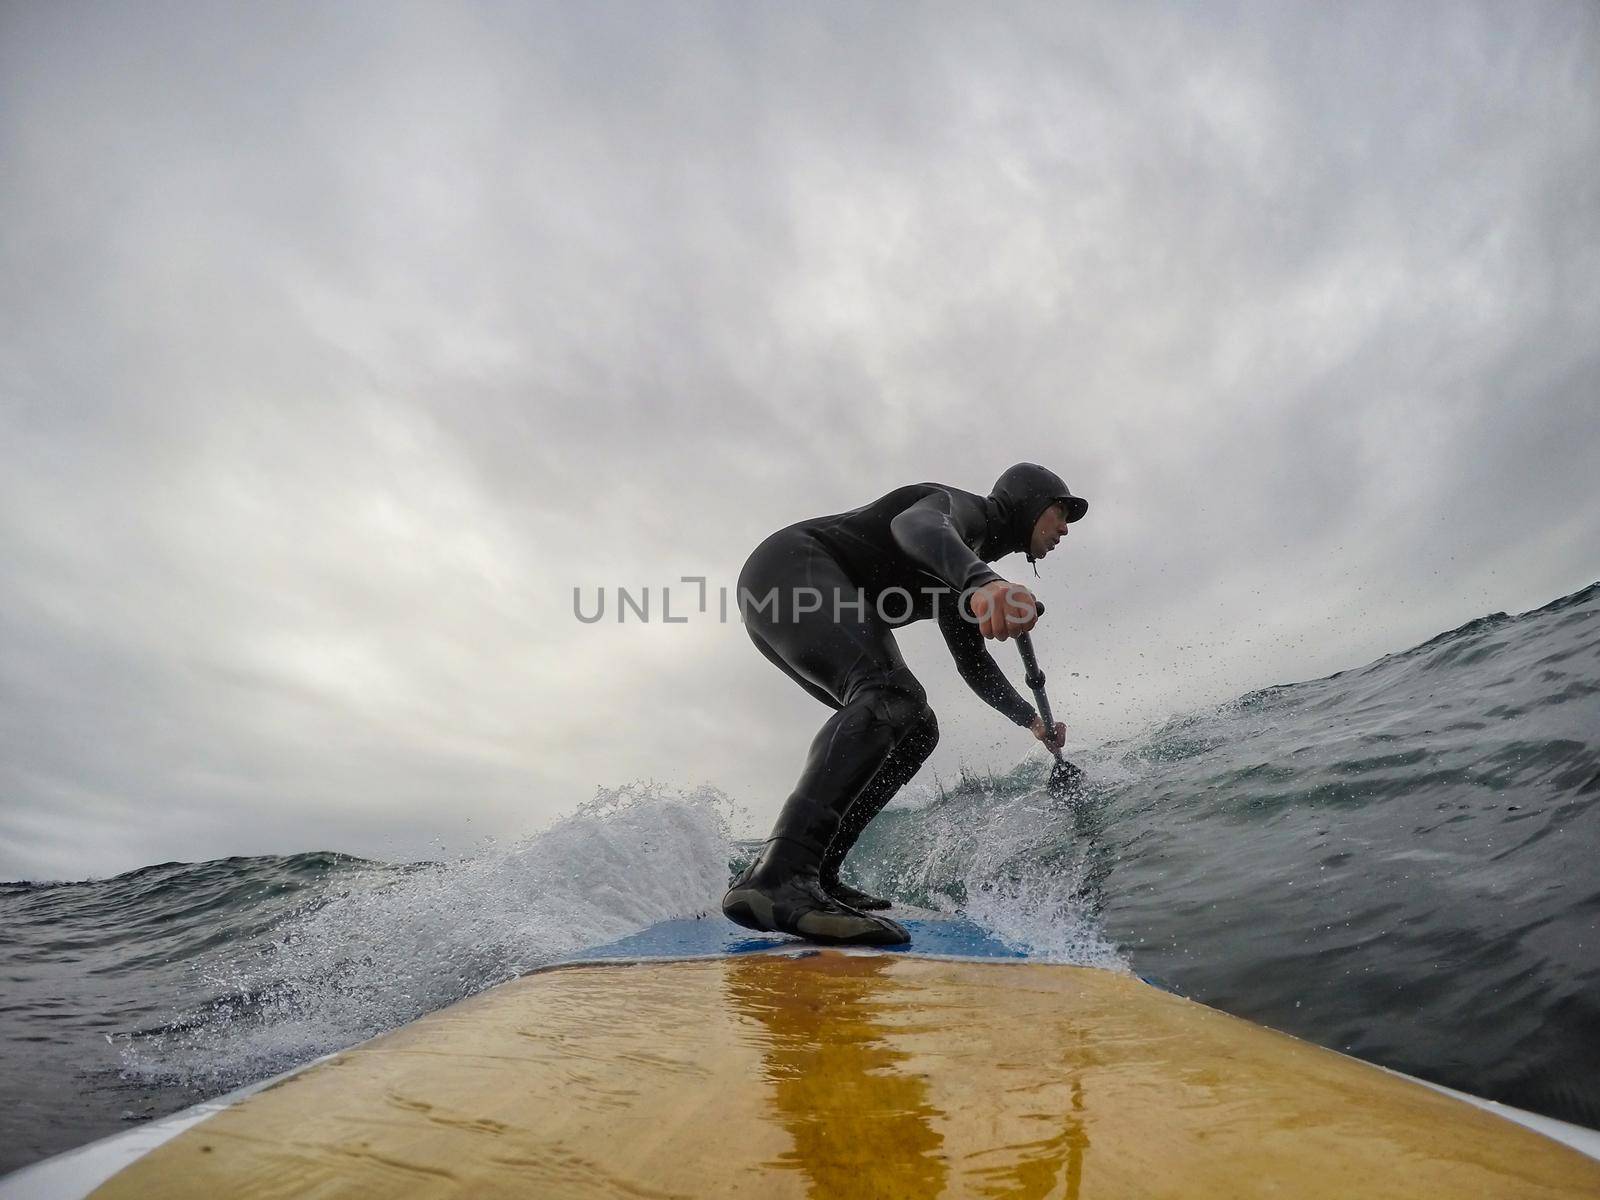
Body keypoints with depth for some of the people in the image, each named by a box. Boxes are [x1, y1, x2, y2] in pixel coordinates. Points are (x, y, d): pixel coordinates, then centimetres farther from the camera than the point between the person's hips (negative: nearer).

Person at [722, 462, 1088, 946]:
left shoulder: (958, 577, 26)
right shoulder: (963, 506, -2)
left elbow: (972, 659, 36)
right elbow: (915, 525, -28)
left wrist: (1031, 719, 40)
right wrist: (982, 580, -48)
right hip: (790, 566, -10)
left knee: (915, 728, 3)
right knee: (890, 696, -31)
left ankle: (815, 875, -7)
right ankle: (776, 876, -47)